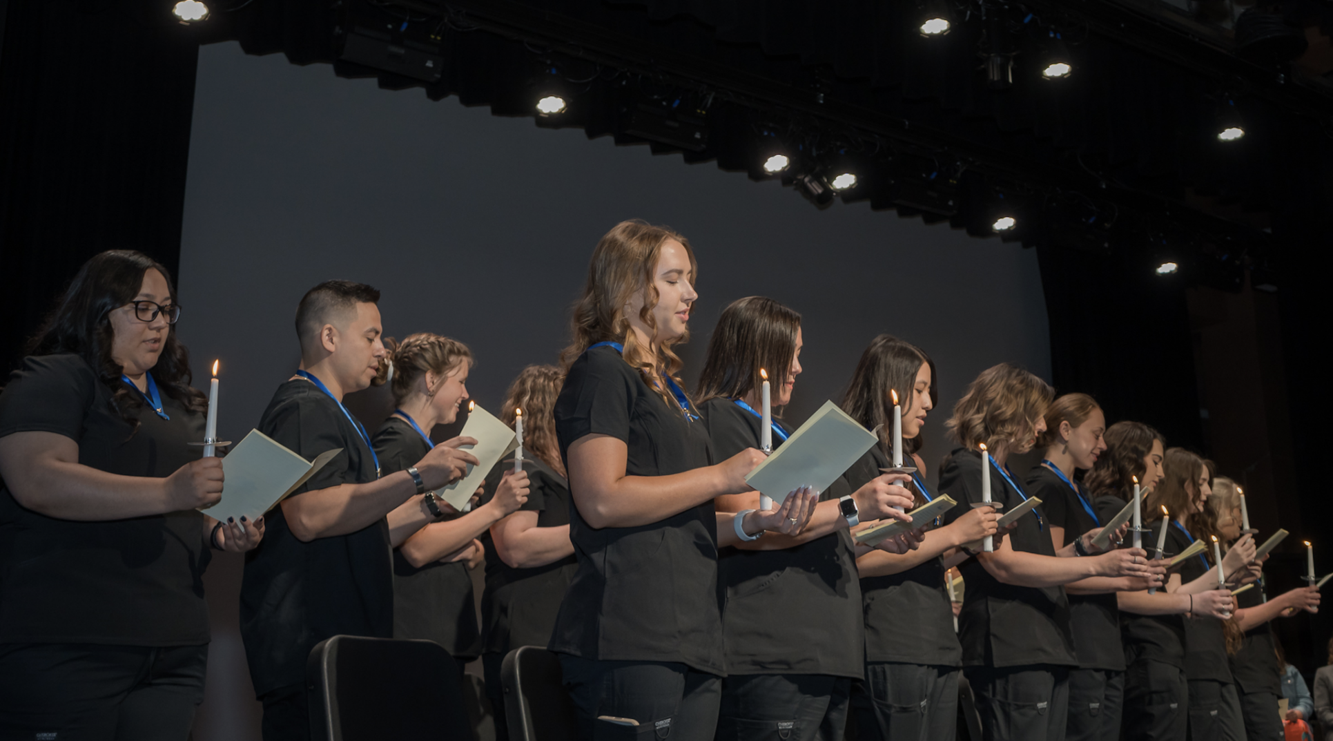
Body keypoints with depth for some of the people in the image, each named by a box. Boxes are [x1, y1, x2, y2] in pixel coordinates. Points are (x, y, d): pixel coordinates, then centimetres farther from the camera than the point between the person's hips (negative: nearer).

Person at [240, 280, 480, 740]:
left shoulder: (329, 414, 25)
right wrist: (415, 478, -24)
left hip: (342, 642, 10)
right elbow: (309, 516, -25)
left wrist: (431, 504, 15)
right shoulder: (303, 409, -9)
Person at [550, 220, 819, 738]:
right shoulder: (601, 371, -4)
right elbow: (601, 500, -17)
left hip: (692, 638, 9)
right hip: (631, 638, -9)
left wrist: (755, 522, 8)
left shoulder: (667, 388, 24)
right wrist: (720, 476, -11)